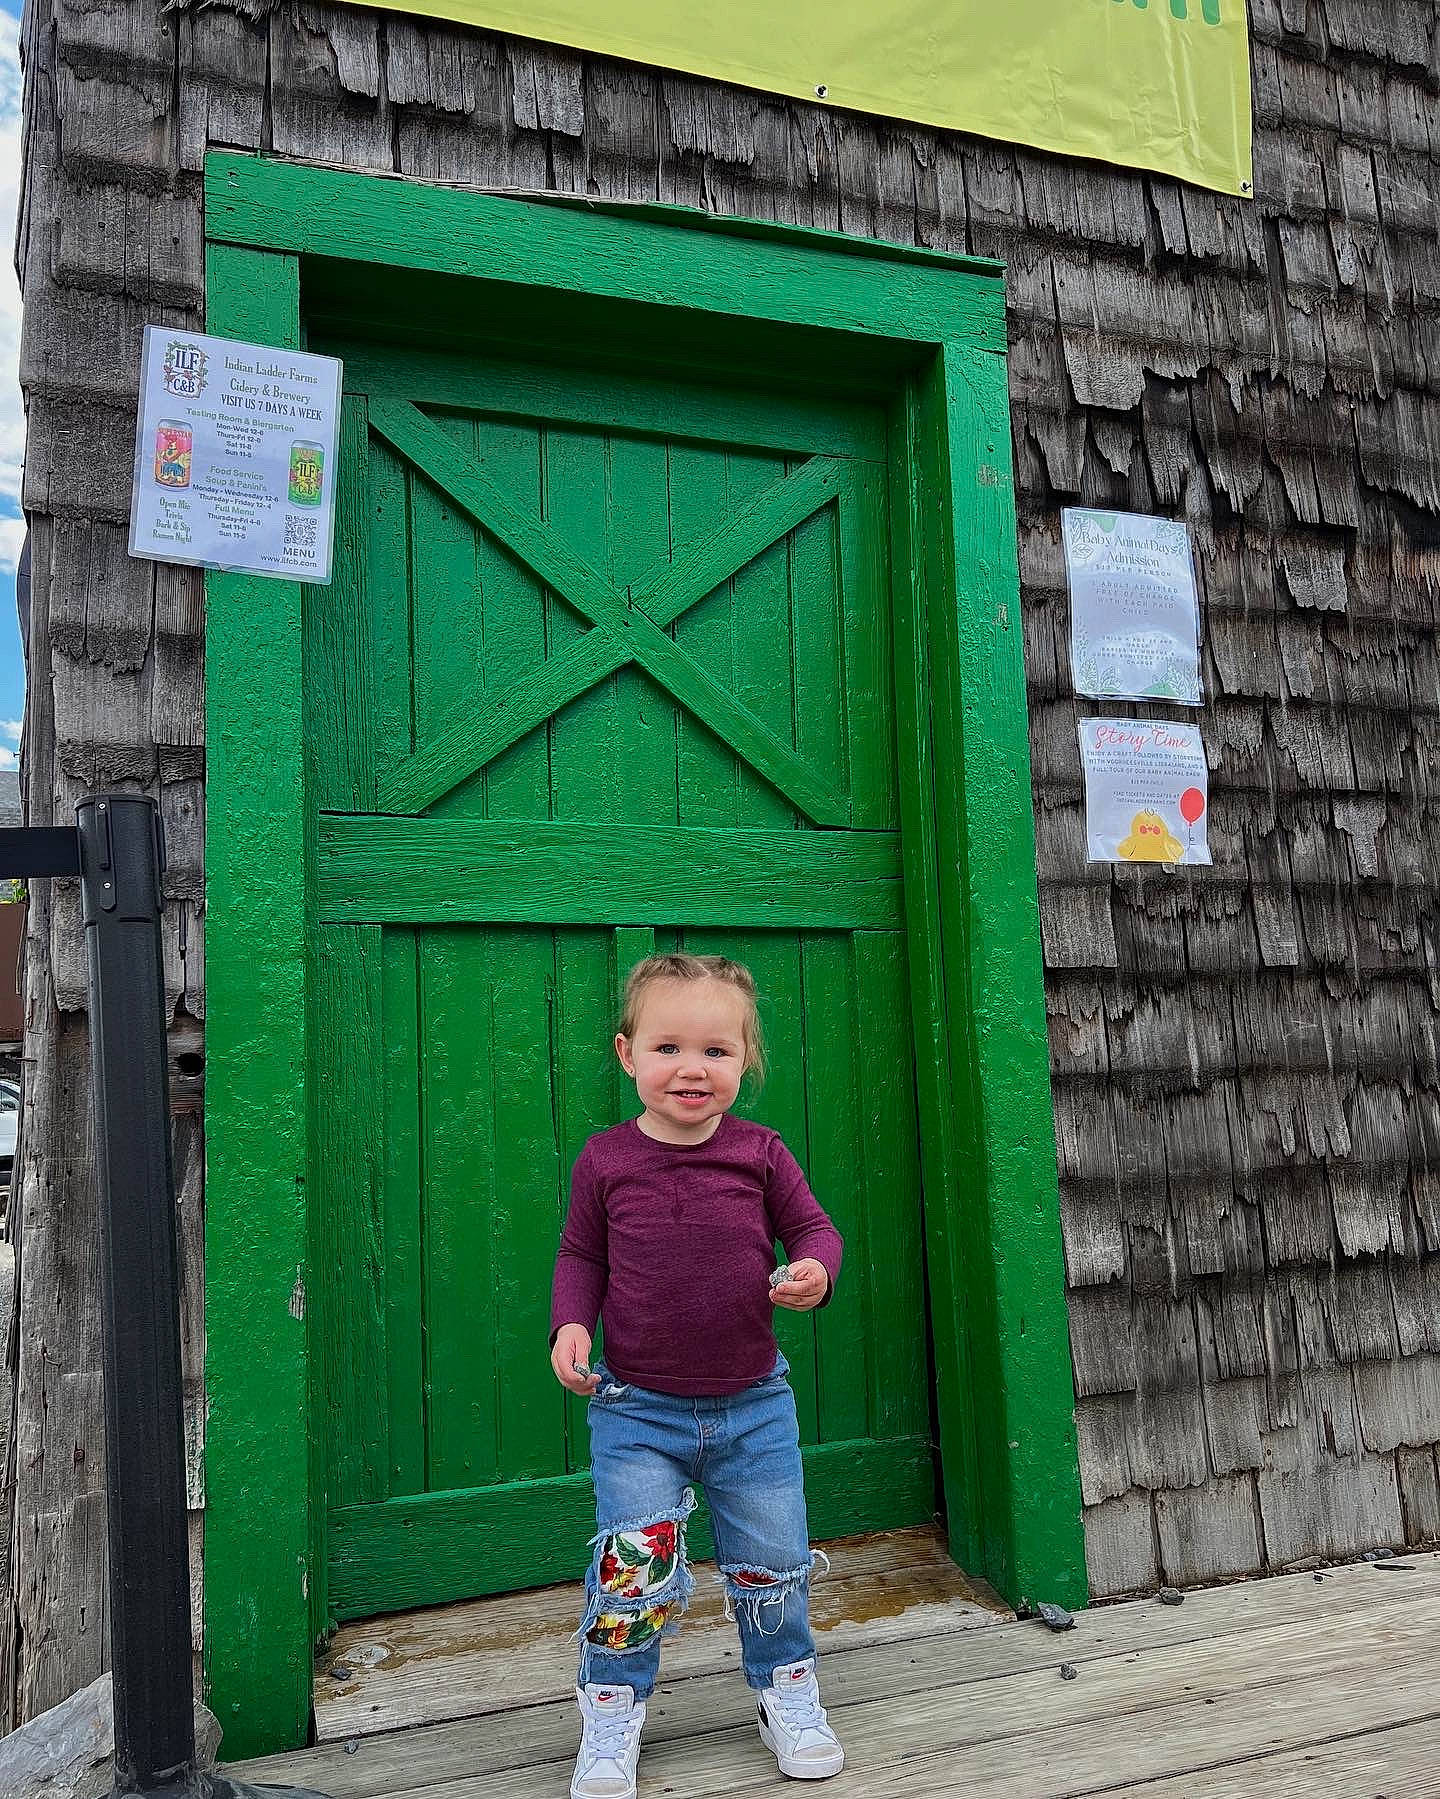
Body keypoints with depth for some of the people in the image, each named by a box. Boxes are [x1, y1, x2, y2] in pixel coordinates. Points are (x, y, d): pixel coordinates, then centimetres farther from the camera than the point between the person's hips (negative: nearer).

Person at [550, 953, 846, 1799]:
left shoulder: (761, 1153, -8)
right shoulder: (605, 1160, -7)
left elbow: (814, 1226, 0)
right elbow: (581, 1254, 5)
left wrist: (816, 1270, -22)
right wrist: (571, 1323, -11)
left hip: (753, 1403, 1)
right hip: (637, 1409, -1)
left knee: (773, 1560, 13)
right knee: (636, 1564, -3)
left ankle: (787, 1689, 40)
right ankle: (613, 1707, 24)